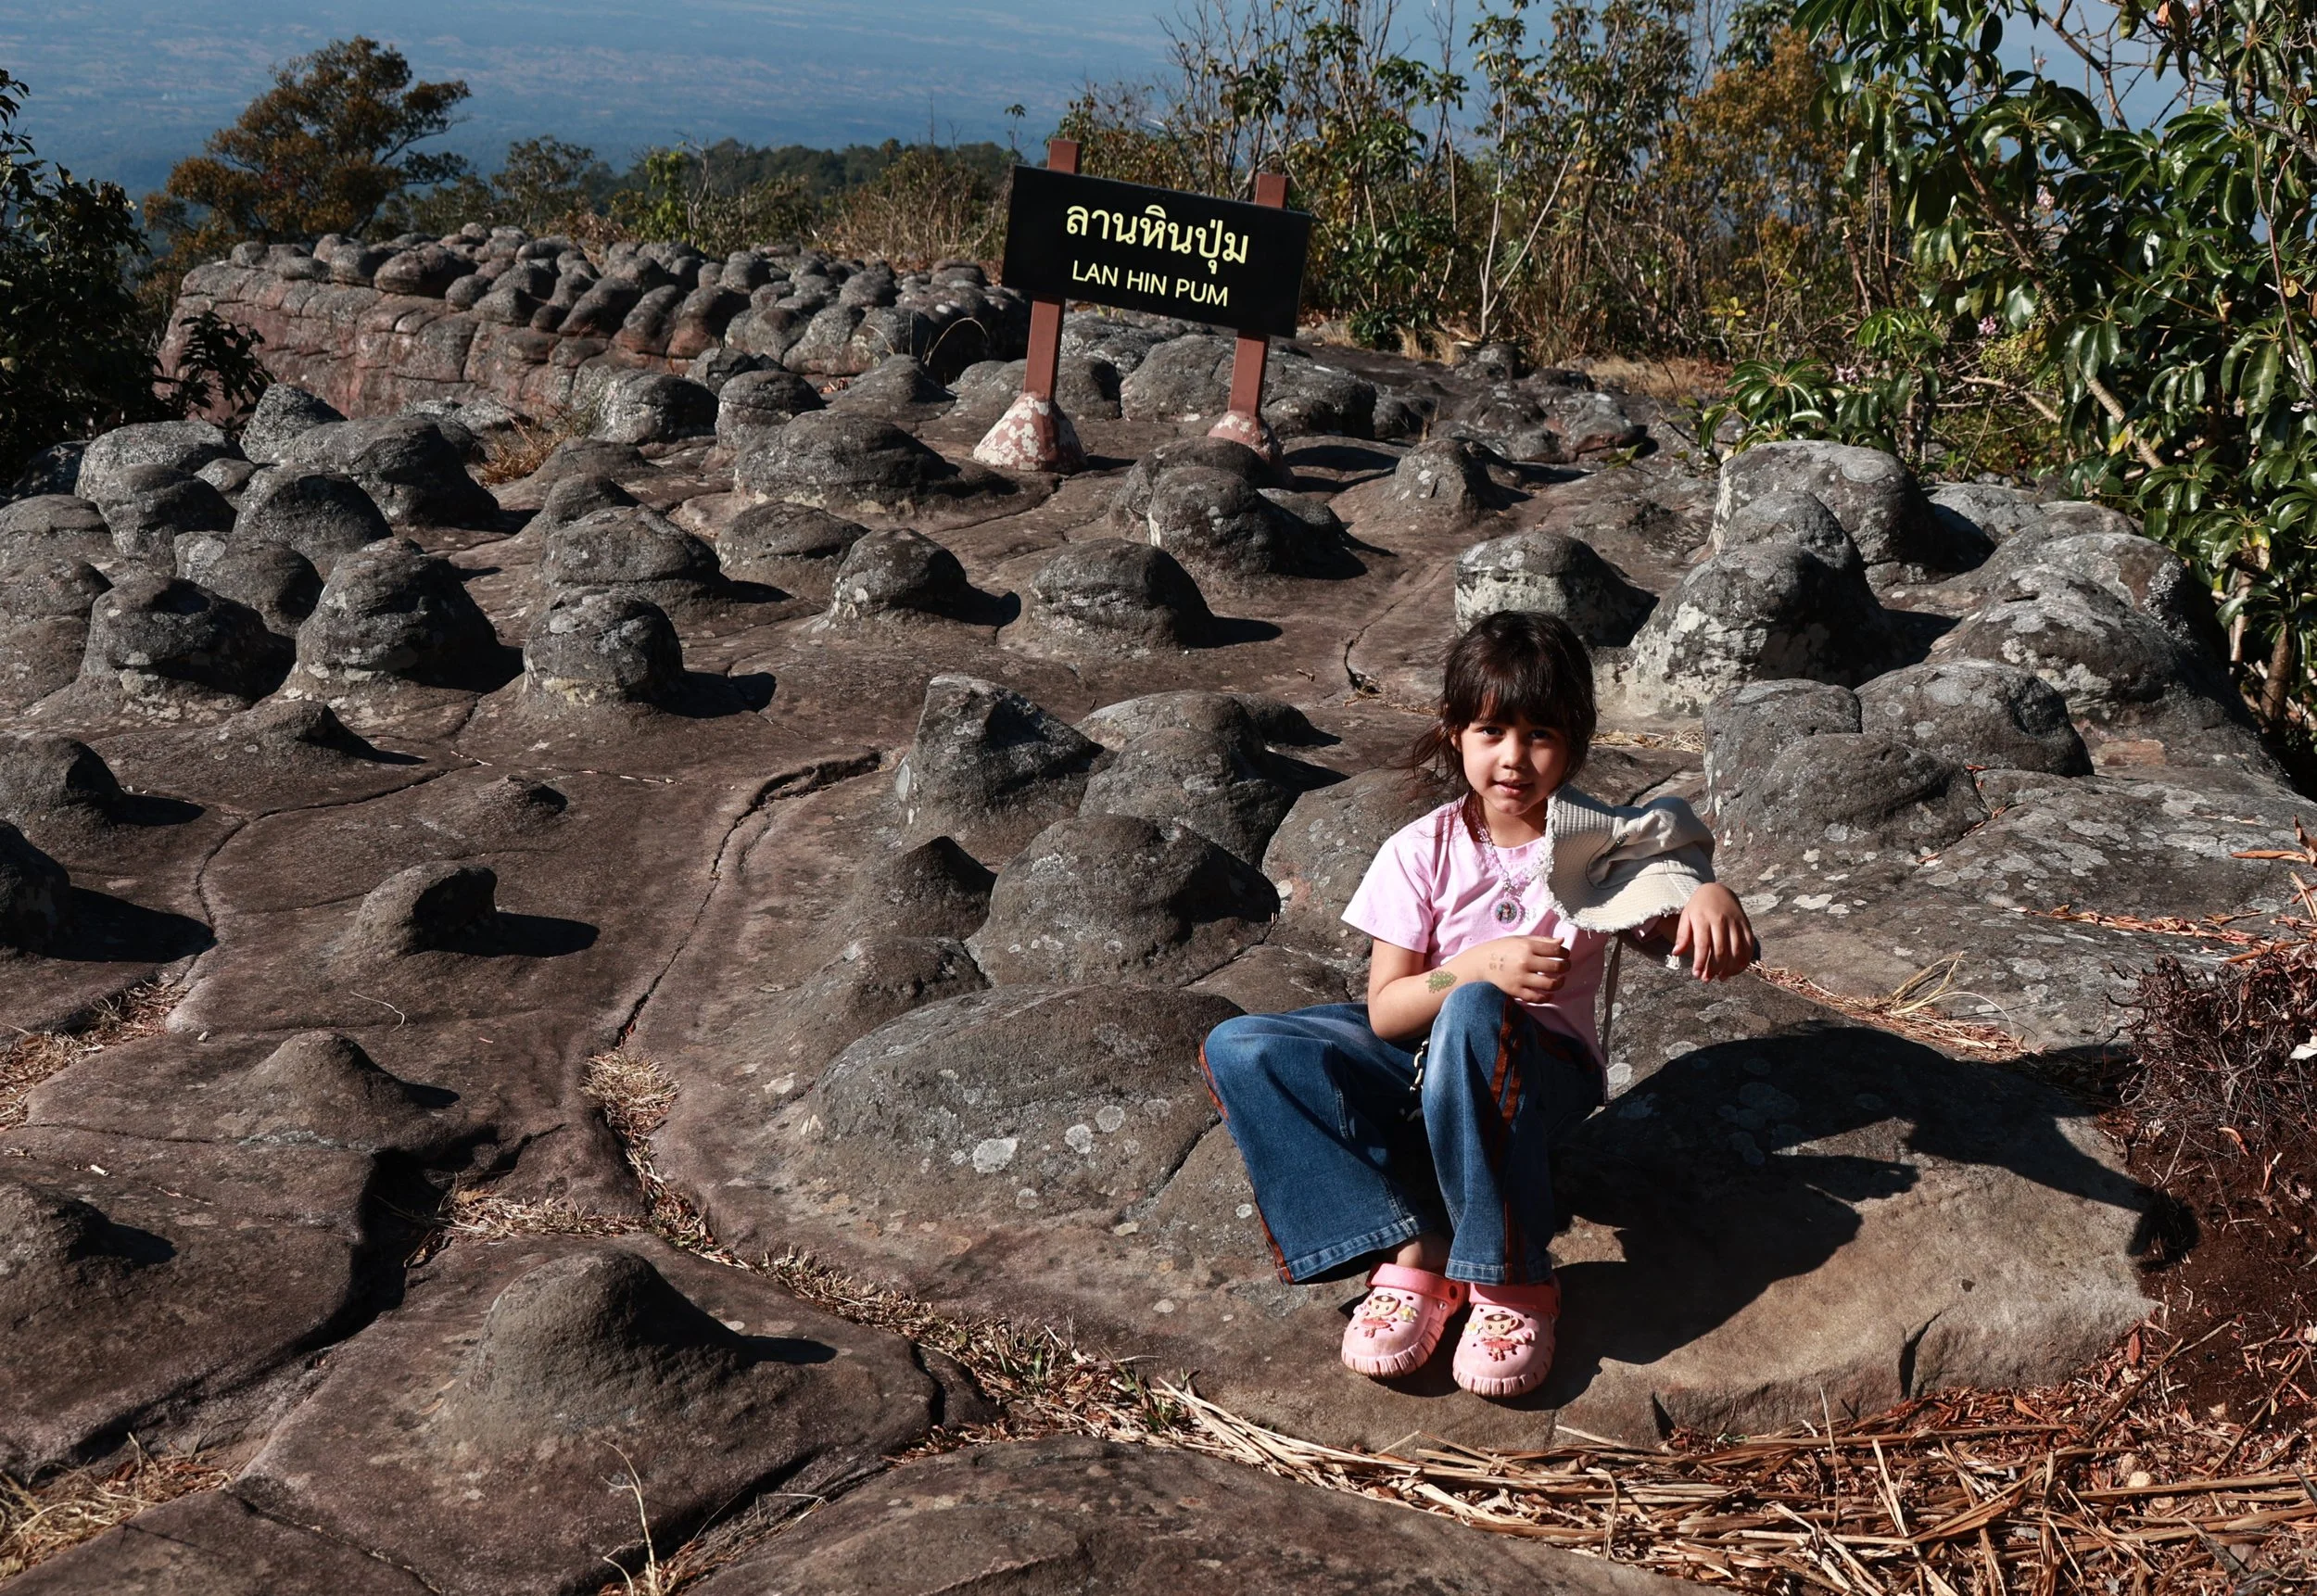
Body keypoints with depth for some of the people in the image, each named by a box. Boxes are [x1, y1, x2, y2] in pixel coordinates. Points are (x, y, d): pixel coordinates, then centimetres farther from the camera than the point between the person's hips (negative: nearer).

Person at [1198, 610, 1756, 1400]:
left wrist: (1712, 895, -33)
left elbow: (1704, 952, -10)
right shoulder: (1422, 852, -4)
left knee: (1473, 1018, -39)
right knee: (1239, 1049, -20)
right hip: (1421, 1068, 3)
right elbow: (1384, 1012, -8)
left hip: (1539, 1075, -3)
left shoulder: (1598, 845, -4)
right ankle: (1414, 1250, -26)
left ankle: (1513, 1282, -30)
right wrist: (1480, 964, -26)